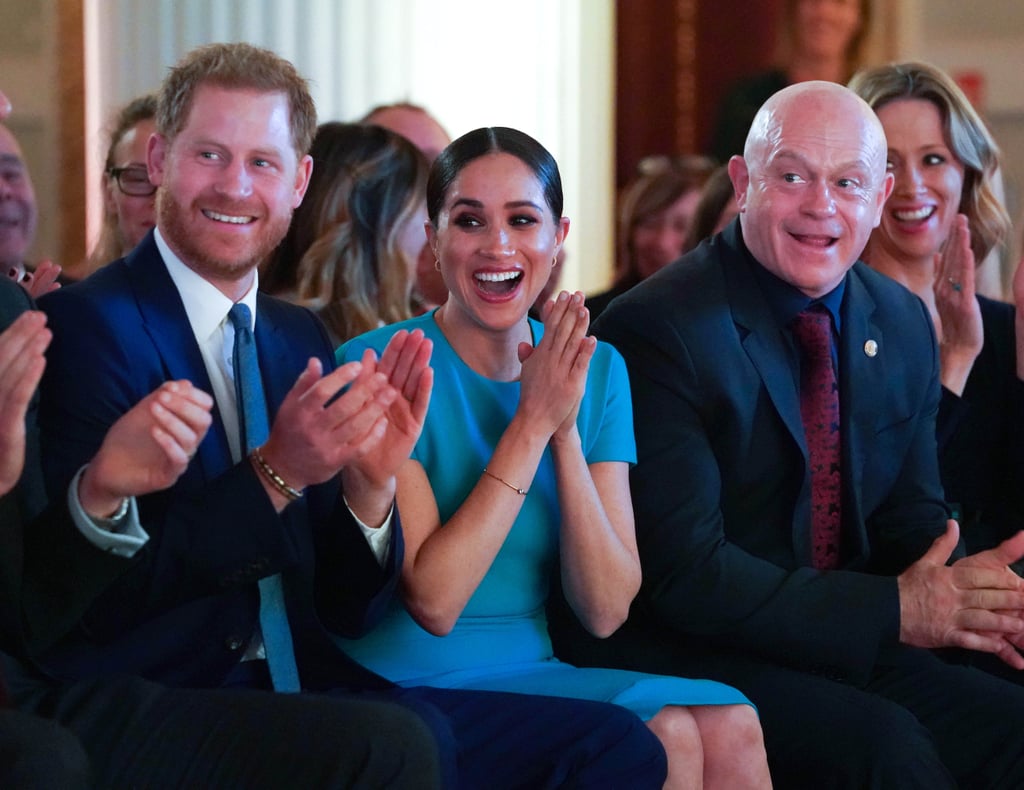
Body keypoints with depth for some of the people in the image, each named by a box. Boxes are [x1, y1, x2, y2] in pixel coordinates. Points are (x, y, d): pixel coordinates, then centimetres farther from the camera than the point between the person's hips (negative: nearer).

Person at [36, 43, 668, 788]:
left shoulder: (300, 336, 16)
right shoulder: (86, 324, -6)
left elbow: (348, 610, 13)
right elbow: (100, 596, -14)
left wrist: (370, 484, -6)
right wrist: (275, 475, -20)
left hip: (305, 691, 7)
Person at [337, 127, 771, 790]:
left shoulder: (598, 371, 7)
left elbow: (605, 611, -2)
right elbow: (433, 602, -16)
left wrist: (566, 430, -13)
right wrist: (533, 420, -16)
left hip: (534, 674, 5)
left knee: (727, 725, -21)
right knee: (668, 735, -25)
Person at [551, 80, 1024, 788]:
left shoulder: (903, 326, 9)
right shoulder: (654, 330, -13)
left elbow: (910, 521, 14)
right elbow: (684, 571, -18)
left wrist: (966, 593, -11)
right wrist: (895, 611, -20)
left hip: (846, 651, 6)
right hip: (681, 659, -6)